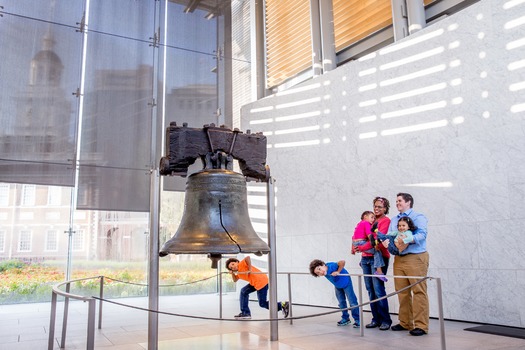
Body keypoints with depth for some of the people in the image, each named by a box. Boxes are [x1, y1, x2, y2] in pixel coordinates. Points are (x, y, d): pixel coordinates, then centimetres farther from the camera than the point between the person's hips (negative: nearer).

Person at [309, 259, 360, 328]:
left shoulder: (331, 266, -40)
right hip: (338, 286, 6)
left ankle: (357, 320, 10)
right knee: (341, 302, 16)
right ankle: (345, 318, 32)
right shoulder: (325, 273, -18)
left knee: (352, 302, -3)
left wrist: (338, 272, -41)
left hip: (346, 283, -6)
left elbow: (342, 262, -50)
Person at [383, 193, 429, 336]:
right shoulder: (393, 220, 21)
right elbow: (389, 235, 11)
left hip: (416, 258, -6)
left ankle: (421, 325, -3)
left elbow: (422, 234, -14)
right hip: (399, 258, 6)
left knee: (419, 291, -6)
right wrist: (386, 241, -13)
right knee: (402, 292, 7)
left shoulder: (418, 216, 1)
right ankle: (405, 323, 15)